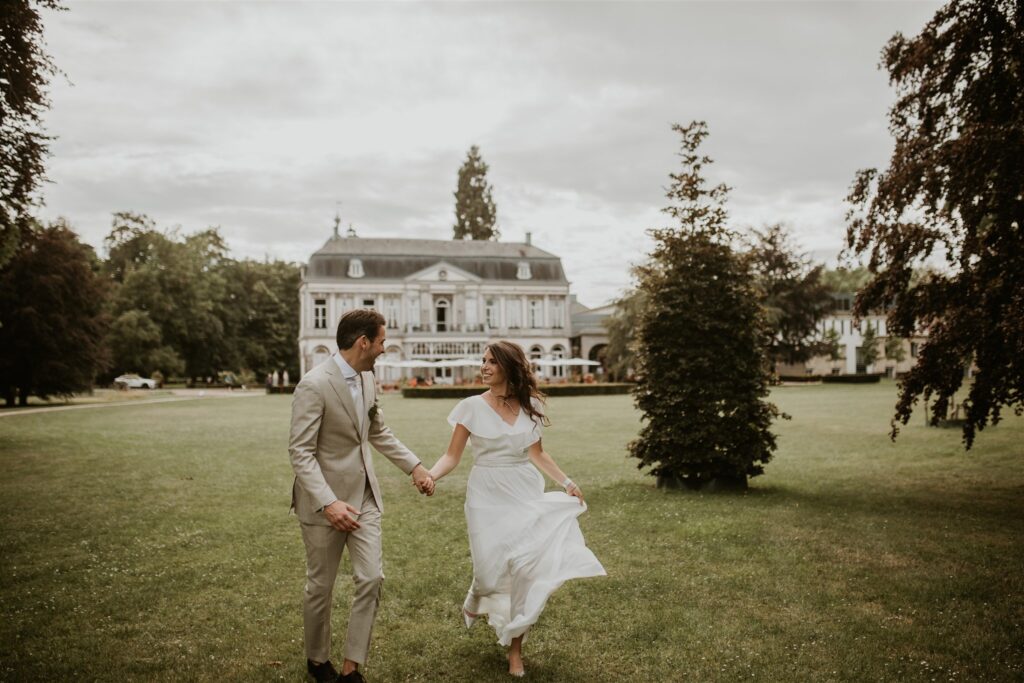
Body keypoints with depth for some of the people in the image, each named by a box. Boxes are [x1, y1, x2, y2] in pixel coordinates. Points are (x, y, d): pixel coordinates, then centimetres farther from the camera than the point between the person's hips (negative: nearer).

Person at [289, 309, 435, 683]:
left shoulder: (366, 379, 4)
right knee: (321, 585, 10)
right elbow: (300, 451, -22)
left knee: (371, 579, 2)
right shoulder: (314, 385, -21)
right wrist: (328, 502, -30)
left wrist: (414, 466, 13)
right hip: (324, 500, -6)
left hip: (364, 496, 7)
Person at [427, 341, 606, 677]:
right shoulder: (472, 406, -5)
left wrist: (566, 482, 6)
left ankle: (515, 648, 15)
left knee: (526, 568, -3)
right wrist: (429, 474, -23)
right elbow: (452, 455, -4)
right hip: (488, 496, -2)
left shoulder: (530, 405, 3)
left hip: (526, 493, 2)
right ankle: (473, 602, 34)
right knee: (492, 569, -5)